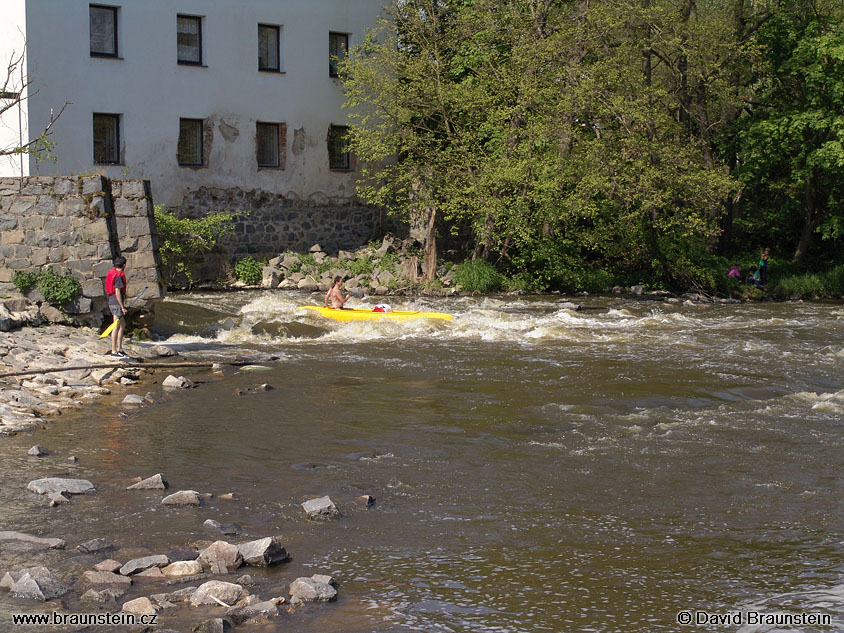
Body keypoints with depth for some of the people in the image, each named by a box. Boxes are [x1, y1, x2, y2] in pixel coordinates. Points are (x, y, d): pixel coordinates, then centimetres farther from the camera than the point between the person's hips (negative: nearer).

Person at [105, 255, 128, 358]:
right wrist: (122, 307, -19)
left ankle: (120, 349, 23)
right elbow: (117, 293, -22)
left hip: (112, 302, 10)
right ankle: (114, 351, -1)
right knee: (116, 327, -4)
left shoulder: (112, 272, 10)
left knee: (122, 325, 18)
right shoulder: (119, 276, -18)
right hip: (117, 303, -10)